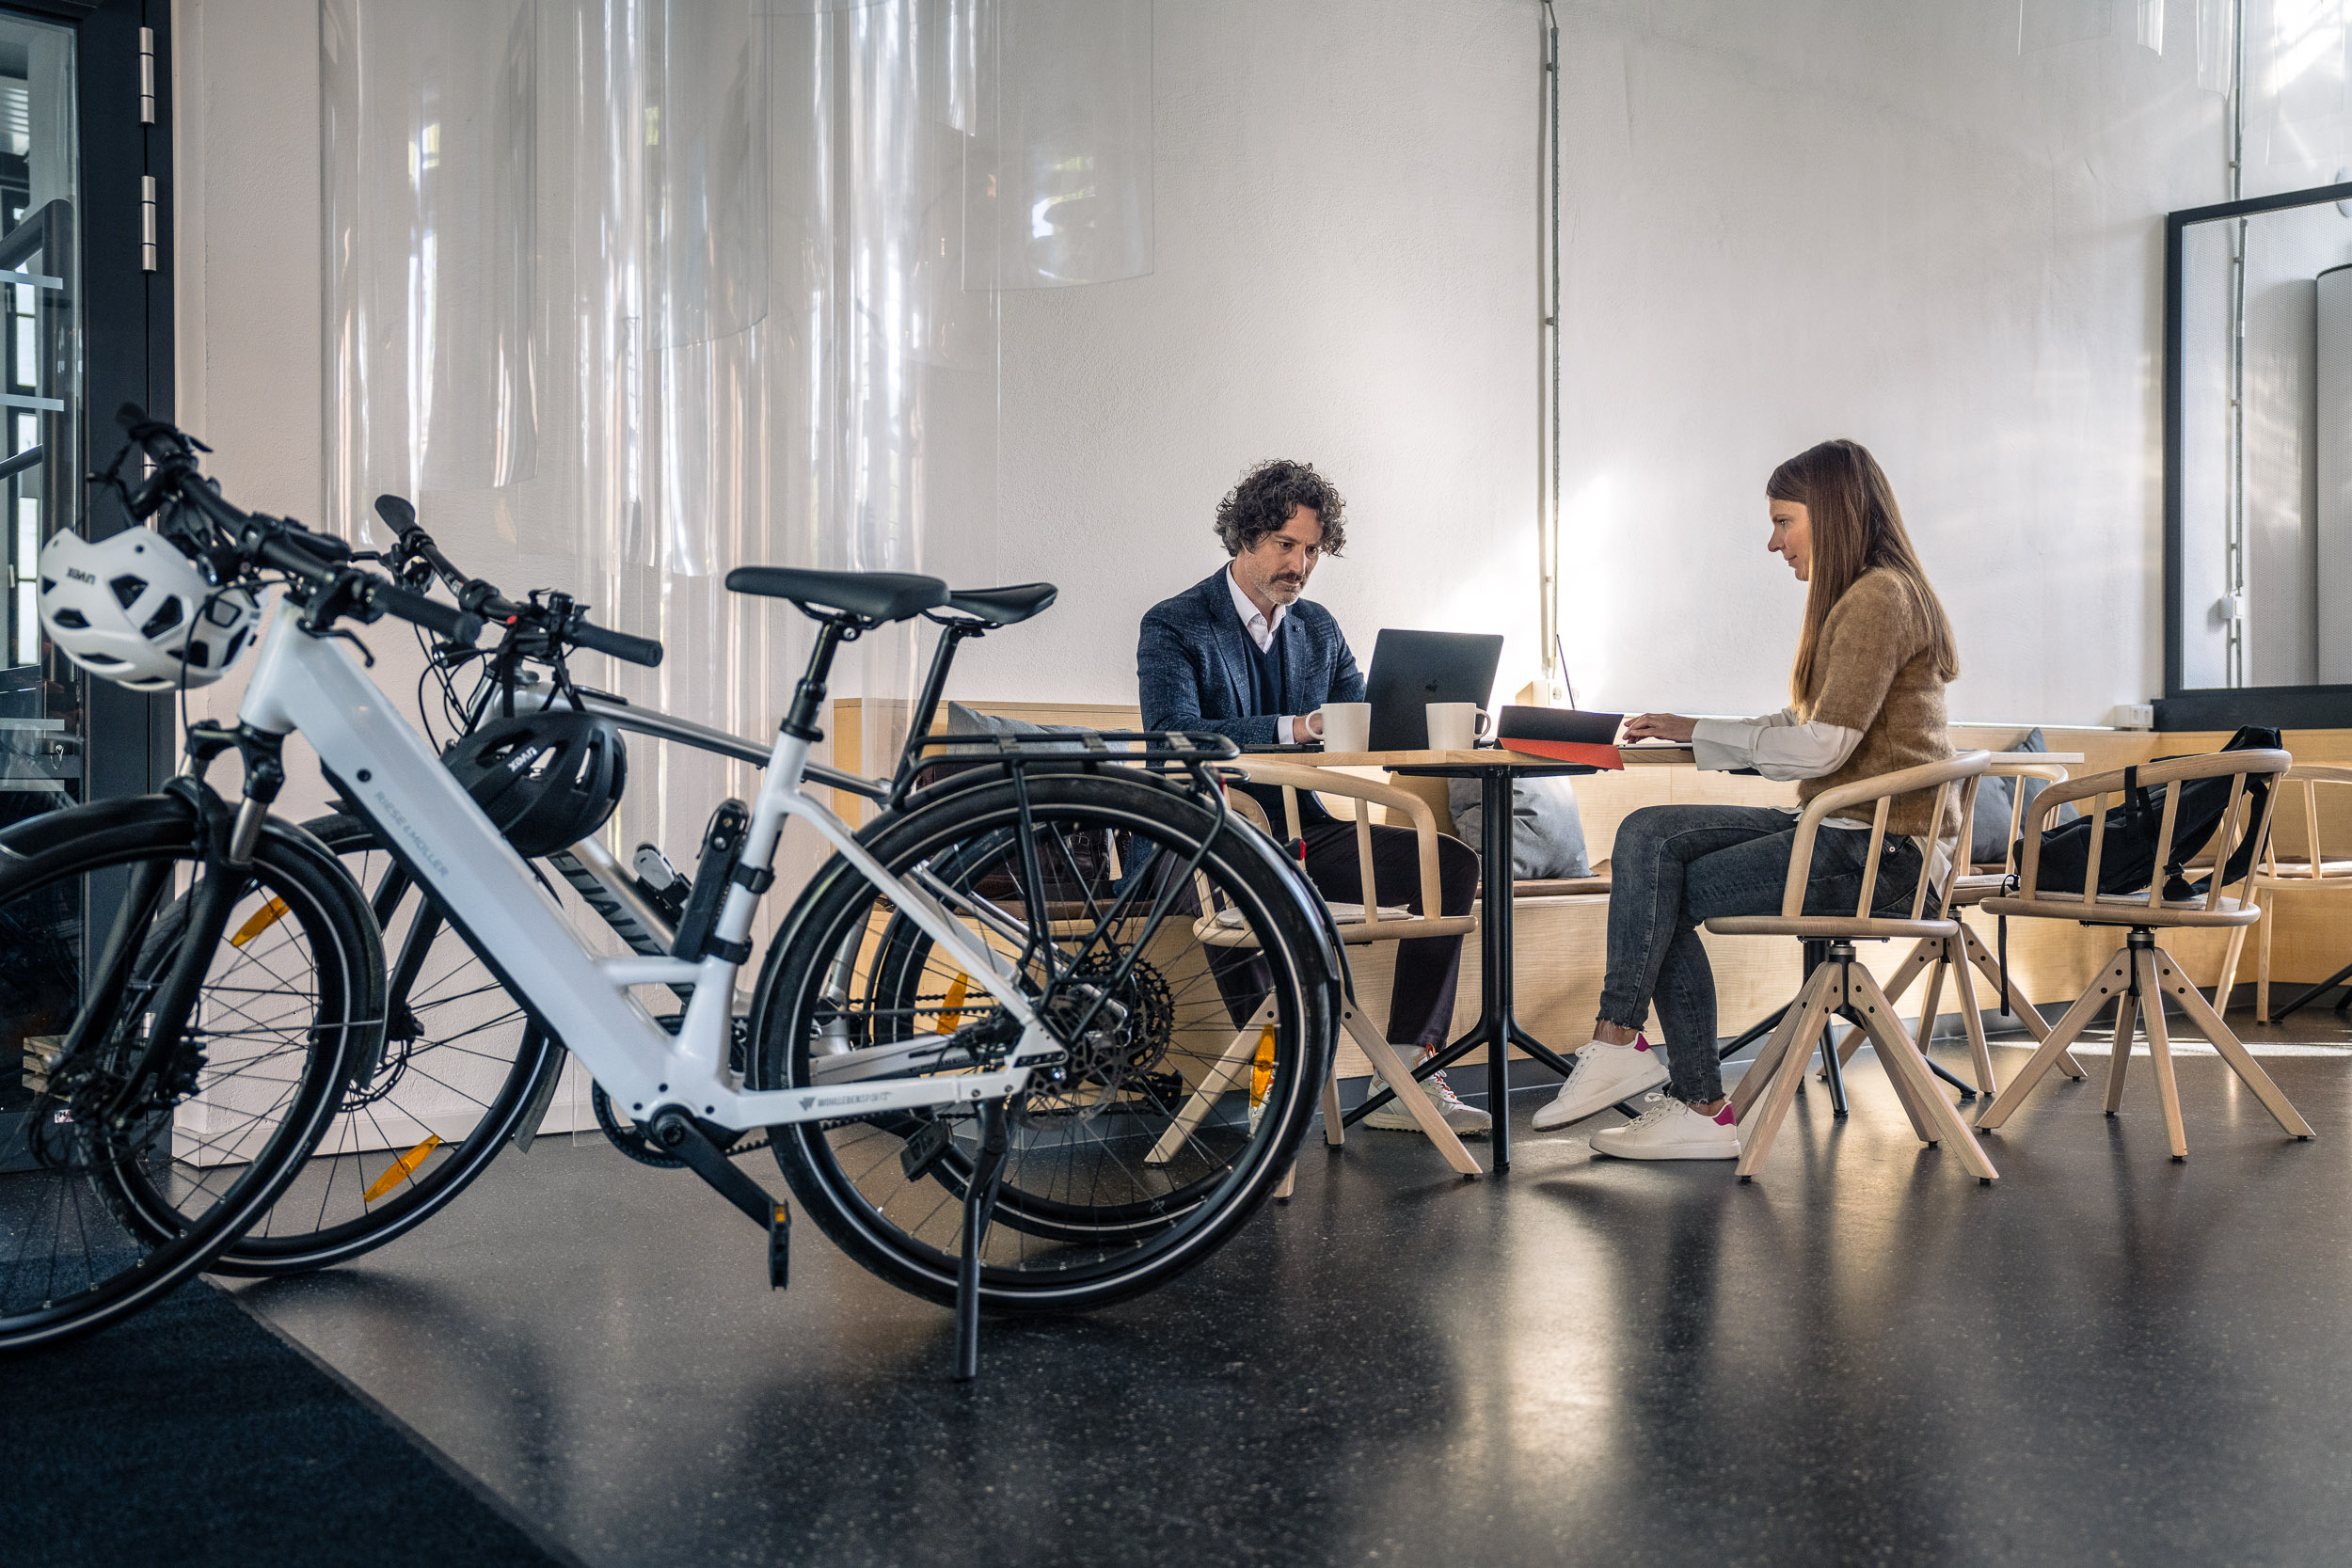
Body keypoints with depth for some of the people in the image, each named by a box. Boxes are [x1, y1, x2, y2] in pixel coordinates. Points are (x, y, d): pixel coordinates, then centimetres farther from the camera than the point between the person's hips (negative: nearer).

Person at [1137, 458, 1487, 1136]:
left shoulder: (1318, 628, 17)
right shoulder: (1172, 627, -2)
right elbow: (1176, 737, -18)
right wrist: (1290, 729, -28)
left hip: (1299, 832, 6)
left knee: (1452, 862, -14)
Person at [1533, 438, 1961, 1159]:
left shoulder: (1878, 598, -14)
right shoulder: (1862, 598, 19)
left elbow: (1823, 747, -20)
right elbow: (1802, 726, 16)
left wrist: (1698, 731, -8)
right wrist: (1688, 732, 5)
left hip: (1872, 848, -9)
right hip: (1841, 831, 9)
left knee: (1668, 897, -10)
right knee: (1648, 837, -5)